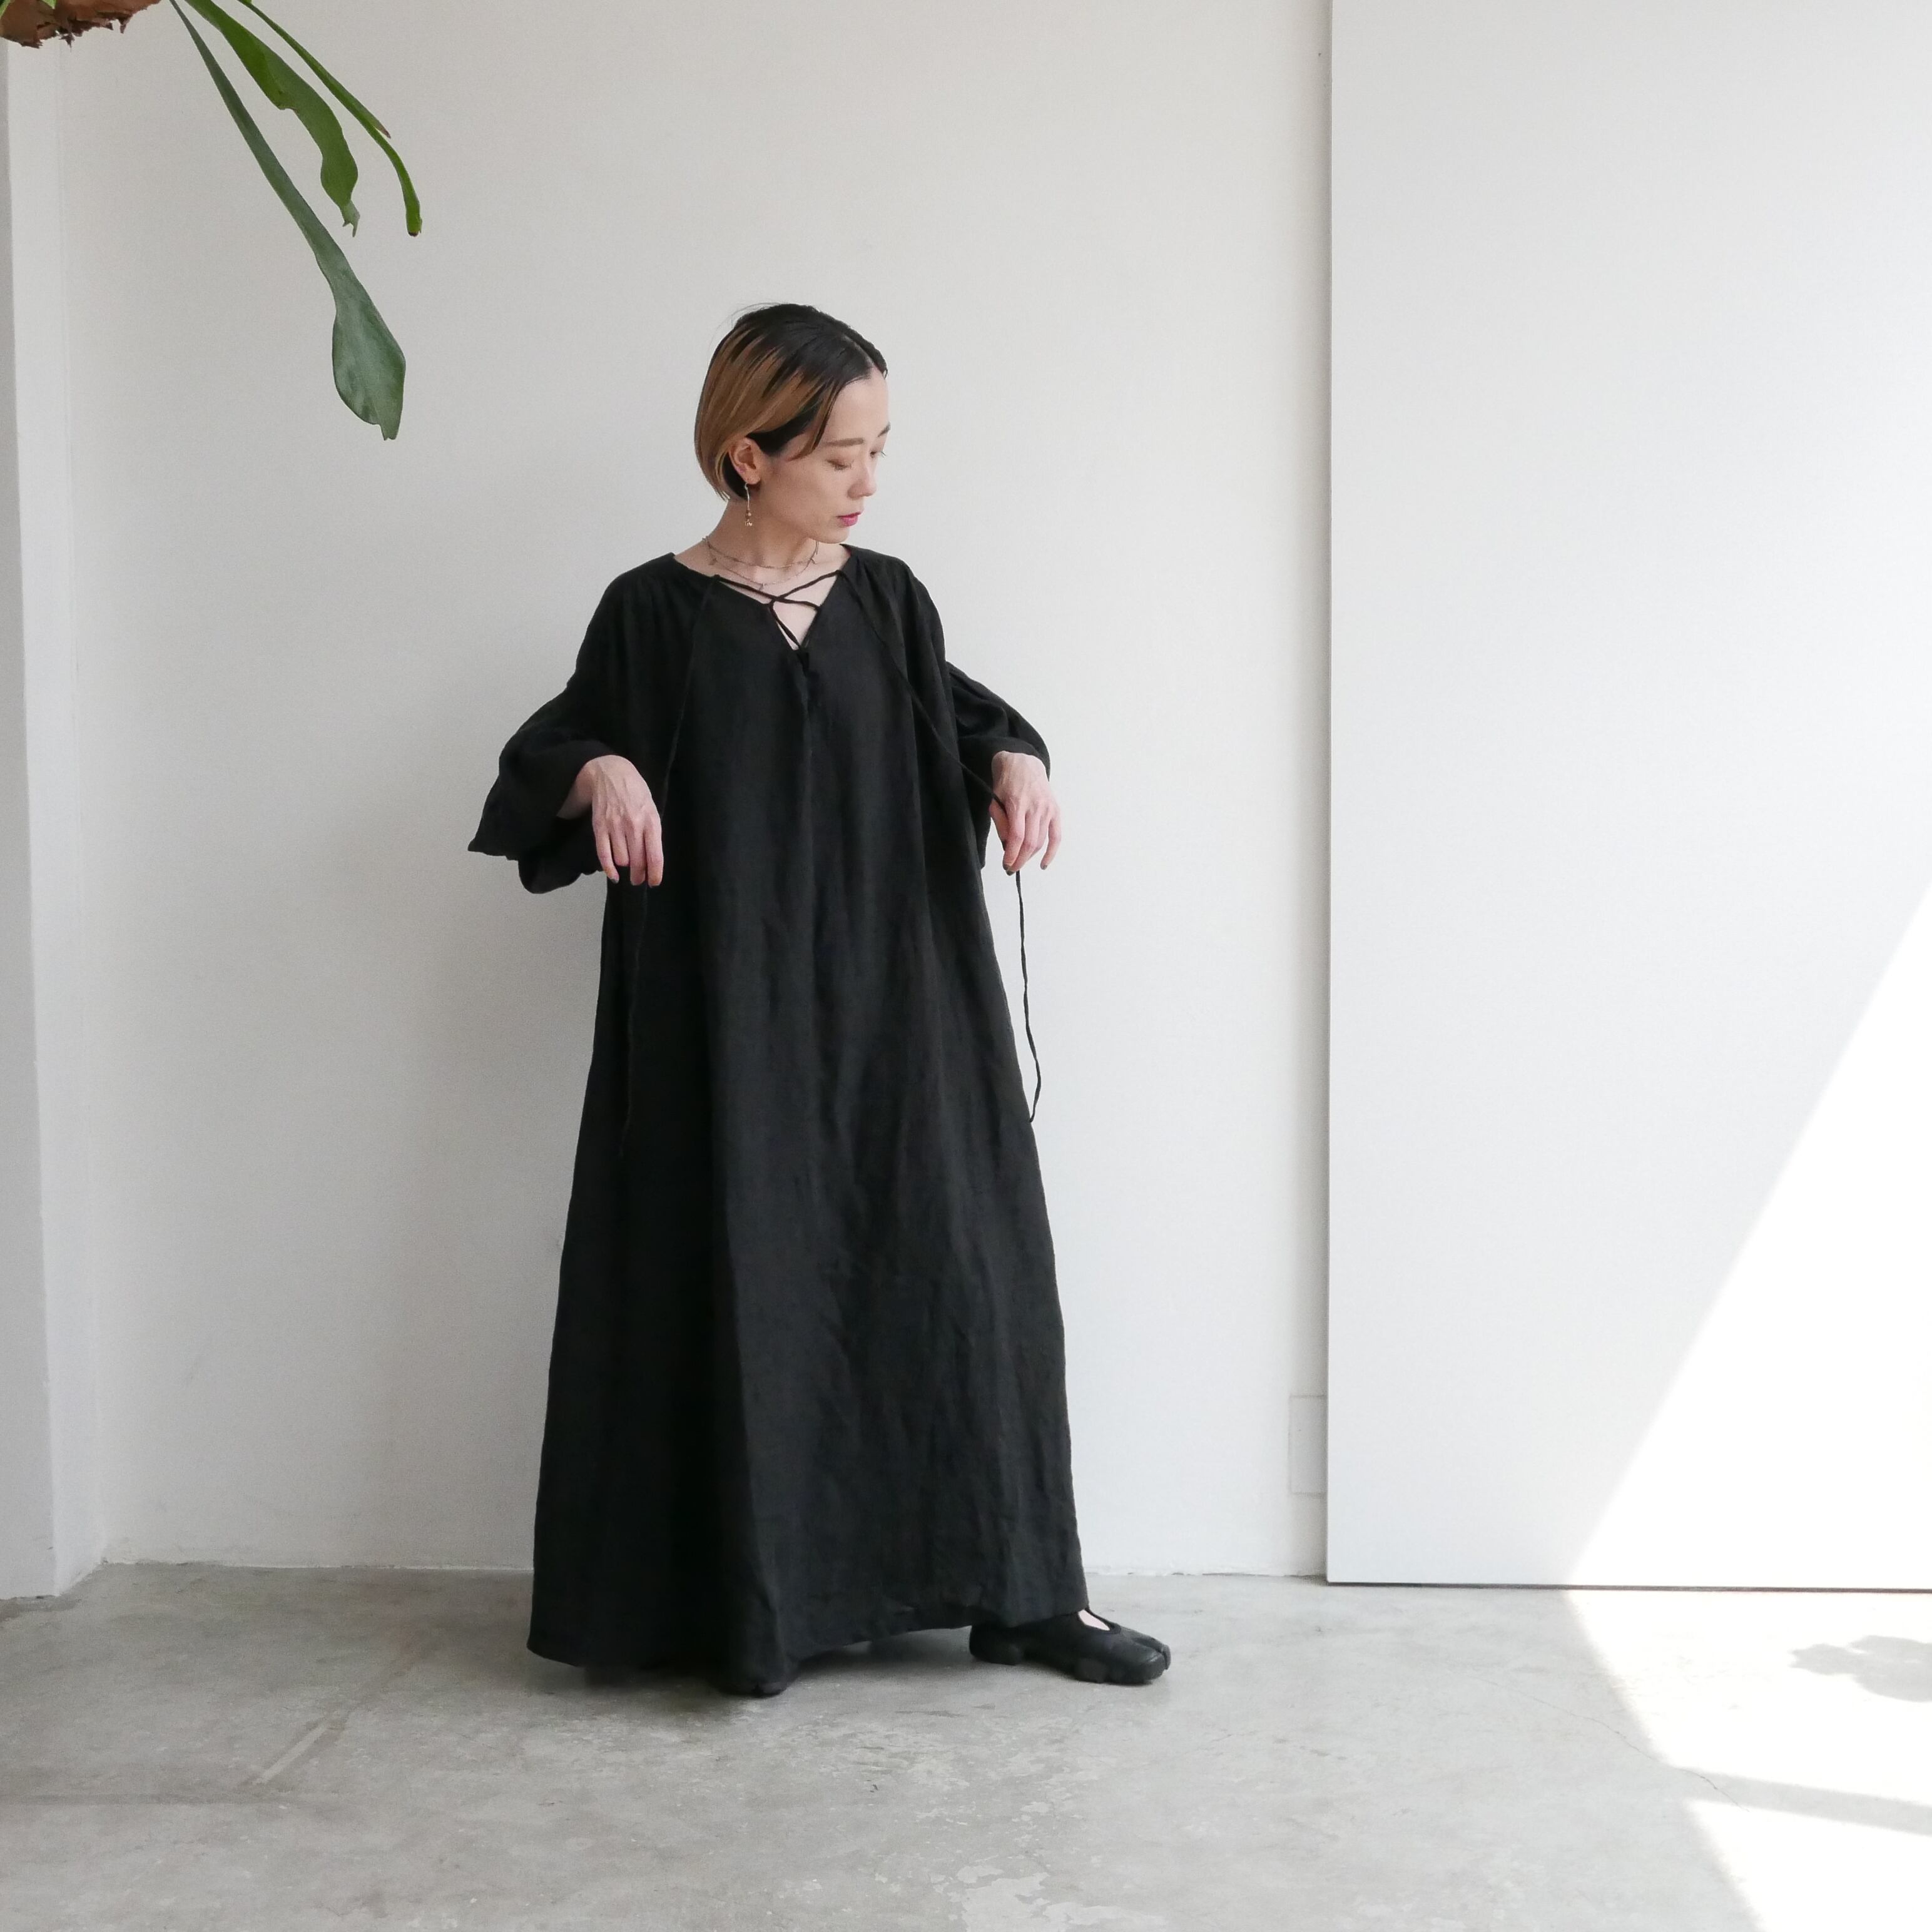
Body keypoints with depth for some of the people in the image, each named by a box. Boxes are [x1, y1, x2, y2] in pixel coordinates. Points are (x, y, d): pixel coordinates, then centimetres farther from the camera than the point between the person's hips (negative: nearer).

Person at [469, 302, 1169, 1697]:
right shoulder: (656, 614, -2)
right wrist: (597, 772, -19)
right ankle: (754, 1605, 16)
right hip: (728, 1023, -3)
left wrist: (1014, 758, -5)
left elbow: (957, 708, 18)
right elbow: (559, 748, 4)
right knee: (748, 1287, 1)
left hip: (897, 1008, 3)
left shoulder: (885, 599, 6)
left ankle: (1019, 1585, 14)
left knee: (957, 1270, 3)